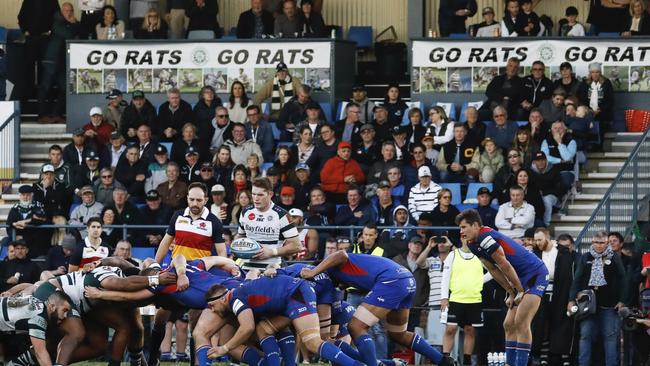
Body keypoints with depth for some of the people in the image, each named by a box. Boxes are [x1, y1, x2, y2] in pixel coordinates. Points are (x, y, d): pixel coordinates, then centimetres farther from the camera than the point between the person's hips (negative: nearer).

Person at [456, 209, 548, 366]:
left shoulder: (485, 237, -21)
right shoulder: (473, 245, 9)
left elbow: (505, 266, -18)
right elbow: (494, 270, 14)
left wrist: (520, 291, -10)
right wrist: (511, 293, 10)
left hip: (535, 274, -10)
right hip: (522, 280, 10)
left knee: (521, 322, -17)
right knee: (509, 325, 8)